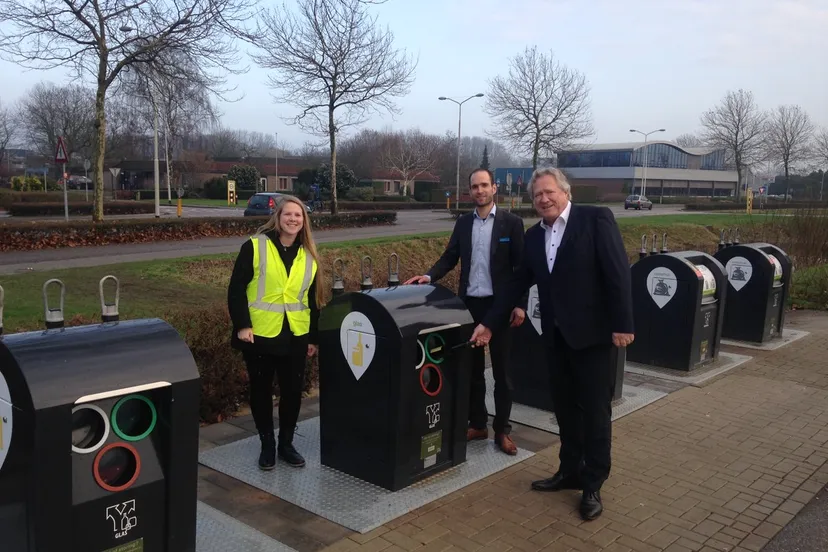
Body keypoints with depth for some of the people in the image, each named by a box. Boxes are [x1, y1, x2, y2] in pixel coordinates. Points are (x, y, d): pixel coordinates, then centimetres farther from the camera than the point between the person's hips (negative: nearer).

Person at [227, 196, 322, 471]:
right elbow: (236, 288, -7)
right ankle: (267, 445, 24)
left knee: (293, 391, 8)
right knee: (261, 390, 8)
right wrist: (242, 325, -14)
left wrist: (314, 336, 12)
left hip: (295, 336, 3)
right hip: (260, 334, -3)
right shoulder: (255, 246, -6)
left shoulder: (309, 255, 8)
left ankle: (286, 443, 26)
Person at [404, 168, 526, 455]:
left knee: (501, 370, 6)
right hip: (469, 304, 4)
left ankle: (502, 430, 16)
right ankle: (477, 424, 24)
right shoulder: (462, 223, 8)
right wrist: (429, 276, -12)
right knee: (472, 368, 12)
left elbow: (521, 266, -5)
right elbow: (449, 258, 5)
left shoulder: (511, 222, -4)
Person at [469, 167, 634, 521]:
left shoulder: (596, 219, -9)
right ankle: (570, 471, 30)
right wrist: (488, 323, 11)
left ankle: (593, 485, 17)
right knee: (564, 407, 14)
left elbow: (618, 273, -13)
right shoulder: (534, 236, 9)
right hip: (556, 335, 6)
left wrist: (622, 325, -17)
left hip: (591, 332, -6)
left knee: (594, 410, 4)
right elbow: (518, 283, 13)